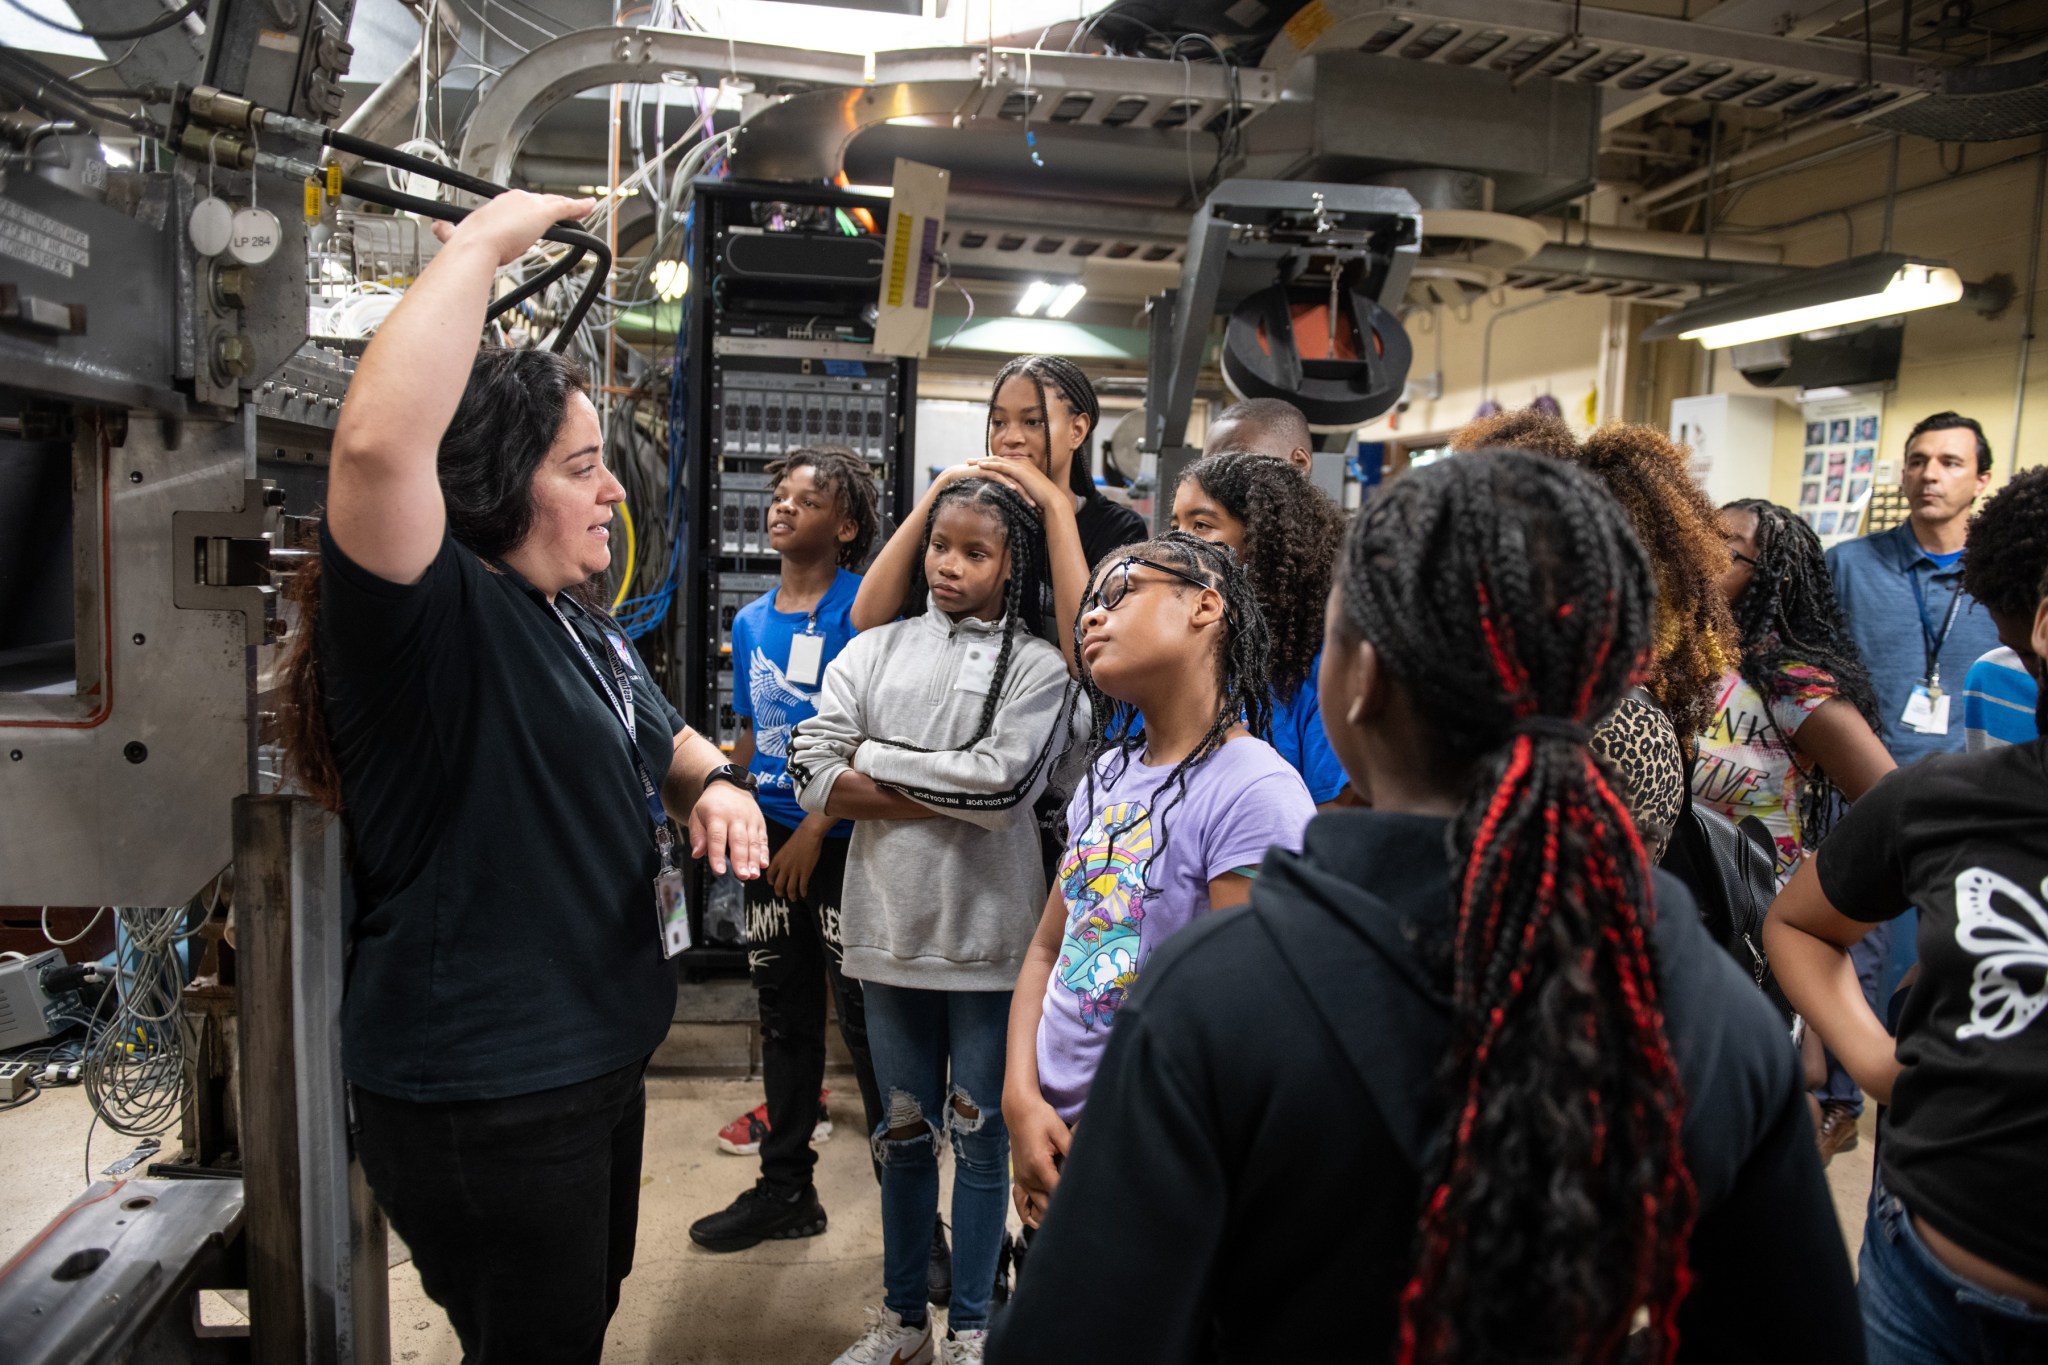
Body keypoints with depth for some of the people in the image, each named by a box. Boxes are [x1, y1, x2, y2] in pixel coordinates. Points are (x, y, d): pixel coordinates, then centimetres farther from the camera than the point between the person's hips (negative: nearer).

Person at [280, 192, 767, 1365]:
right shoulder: (429, 619, -21)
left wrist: (718, 784, -3)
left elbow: (664, 738, 21)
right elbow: (377, 443, -40)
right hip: (480, 1092, -9)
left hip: (596, 1052, 9)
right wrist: (486, 241, -29)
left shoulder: (581, 626, 9)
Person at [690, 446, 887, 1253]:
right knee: (784, 1017, 16)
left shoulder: (861, 609, -9)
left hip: (840, 842, -7)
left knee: (866, 1021, -2)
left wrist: (815, 829, -17)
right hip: (771, 840, 7)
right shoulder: (750, 621, 12)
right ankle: (785, 1187, 31)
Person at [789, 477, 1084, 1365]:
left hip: (987, 938, -3)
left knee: (979, 1135, 11)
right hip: (889, 927, 3)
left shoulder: (1037, 665, -3)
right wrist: (951, 797, -14)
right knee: (903, 1129, 17)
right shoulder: (873, 650, 5)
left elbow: (1005, 782, -18)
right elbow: (813, 775, -6)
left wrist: (876, 758, -9)